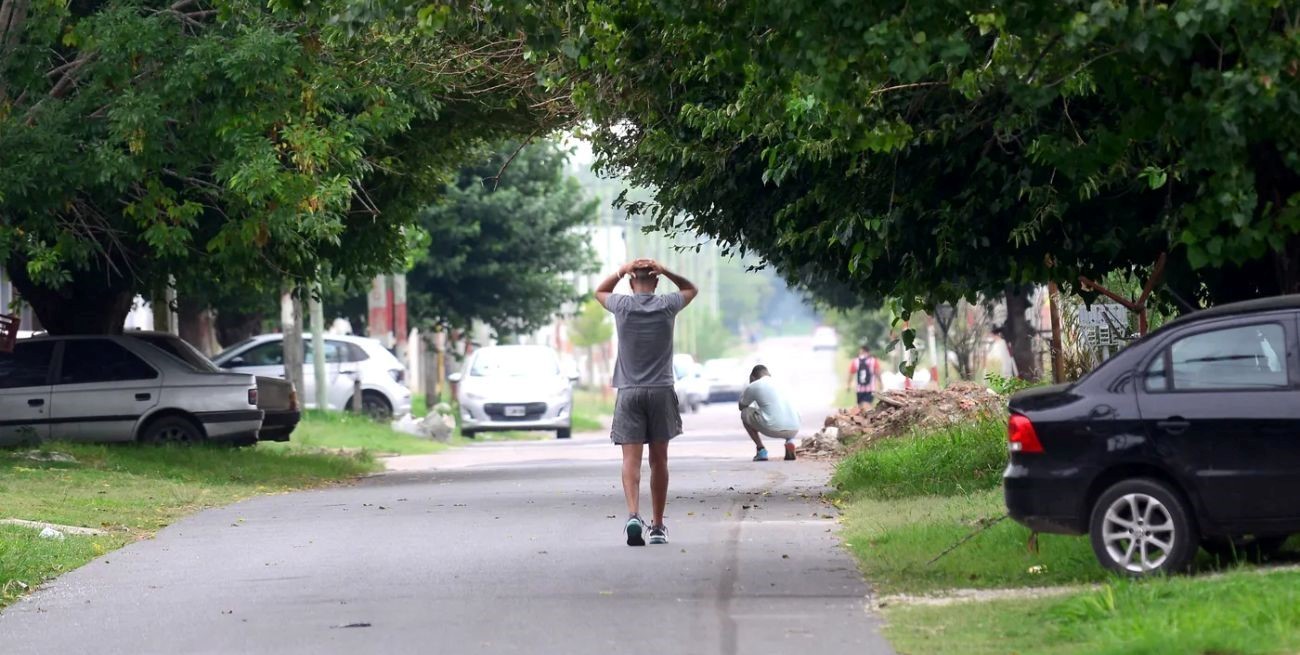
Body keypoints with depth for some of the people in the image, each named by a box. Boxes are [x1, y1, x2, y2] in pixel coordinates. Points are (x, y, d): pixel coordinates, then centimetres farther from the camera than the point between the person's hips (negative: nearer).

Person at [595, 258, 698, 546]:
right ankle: (658, 526, 14)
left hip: (629, 392, -1)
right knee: (659, 460, 9)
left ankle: (633, 514, -29)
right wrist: (665, 272, 6)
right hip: (661, 391, 1)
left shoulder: (622, 305, -1)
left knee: (631, 459, -7)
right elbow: (691, 289, 21)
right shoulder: (667, 306, -1)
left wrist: (622, 271, 8)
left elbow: (600, 291, 22)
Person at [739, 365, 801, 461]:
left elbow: (742, 406, 29)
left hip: (773, 429, -4)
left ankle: (761, 450, 12)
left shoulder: (753, 386, 10)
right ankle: (790, 442, 11)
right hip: (793, 430, 4)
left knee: (744, 413, 23)